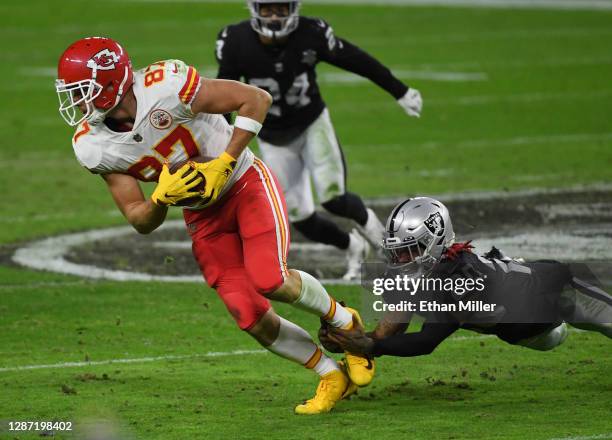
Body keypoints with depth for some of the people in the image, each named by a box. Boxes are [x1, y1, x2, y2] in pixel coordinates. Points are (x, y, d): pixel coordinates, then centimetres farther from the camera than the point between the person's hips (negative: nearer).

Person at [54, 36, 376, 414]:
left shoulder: (165, 87, -29)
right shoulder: (93, 146, -13)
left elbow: (257, 99, -21)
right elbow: (142, 222, -6)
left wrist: (223, 165, -26)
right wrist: (163, 197, -28)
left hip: (245, 183, -5)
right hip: (203, 215, 5)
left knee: (269, 280, -26)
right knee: (250, 315, -5)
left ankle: (343, 319, 5)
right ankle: (332, 377, 15)